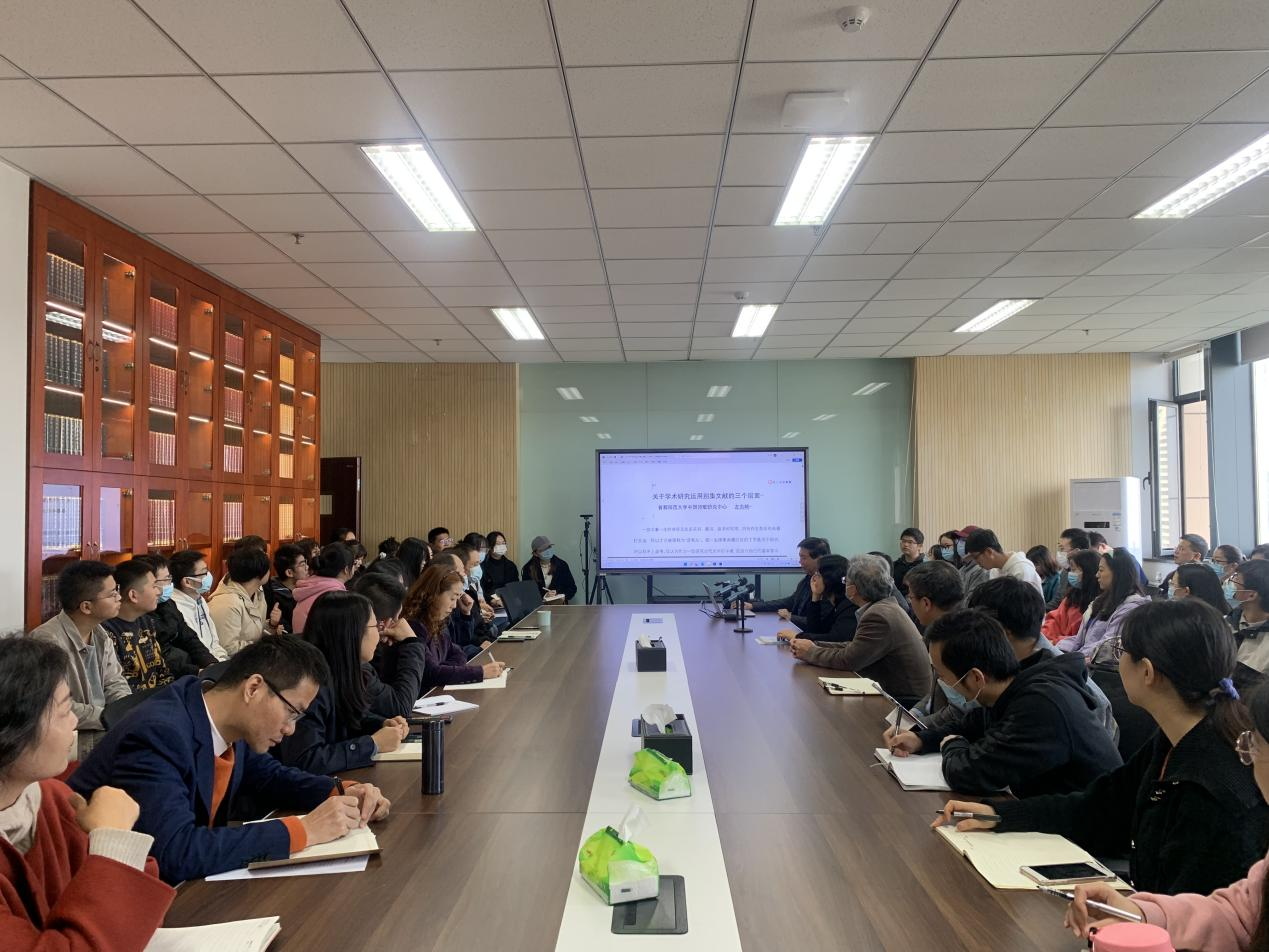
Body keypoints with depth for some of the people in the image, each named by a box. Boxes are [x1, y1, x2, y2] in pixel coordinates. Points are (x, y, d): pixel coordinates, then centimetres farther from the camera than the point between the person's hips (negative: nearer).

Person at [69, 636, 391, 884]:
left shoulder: (230, 722, -3)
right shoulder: (158, 735, -28)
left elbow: (268, 776, 14)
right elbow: (176, 852, -37)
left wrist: (340, 793, -5)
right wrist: (304, 829, -31)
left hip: (178, 880, 7)